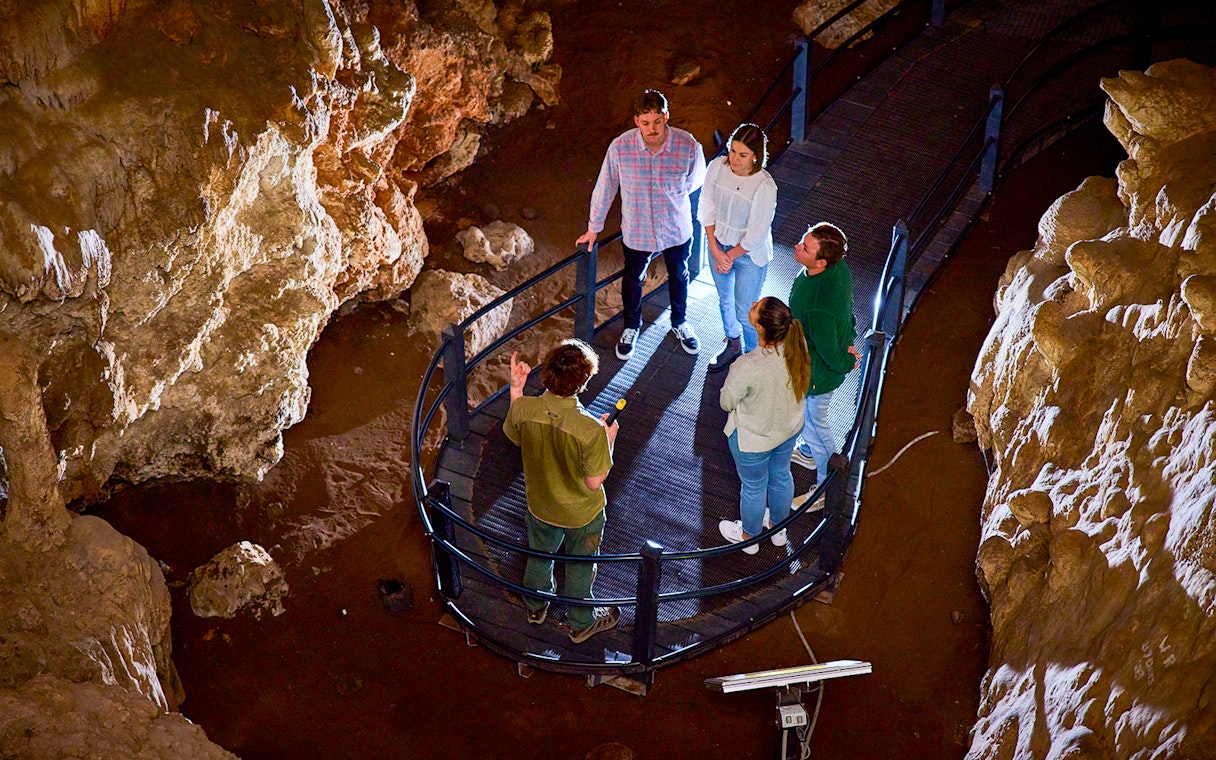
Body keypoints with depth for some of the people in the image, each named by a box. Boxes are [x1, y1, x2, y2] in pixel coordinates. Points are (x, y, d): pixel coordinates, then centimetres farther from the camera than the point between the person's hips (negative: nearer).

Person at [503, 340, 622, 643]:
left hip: (541, 505, 3)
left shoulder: (523, 409, -28)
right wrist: (609, 441, -13)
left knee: (539, 556, 32)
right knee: (580, 567, 25)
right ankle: (581, 624, 50)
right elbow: (594, 482, -25)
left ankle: (536, 607, 59)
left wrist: (516, 387, -2)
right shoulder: (591, 430, -39)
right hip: (581, 514, -3)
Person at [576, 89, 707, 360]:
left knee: (678, 277, 26)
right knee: (632, 280, 23)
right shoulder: (620, 147, -25)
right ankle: (631, 327, 52)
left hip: (677, 229, 1)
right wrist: (594, 227, 1)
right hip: (637, 232, -1)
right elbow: (605, 187, -9)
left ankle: (679, 323, 56)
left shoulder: (689, 146, -25)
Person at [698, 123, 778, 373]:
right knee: (725, 300, 26)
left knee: (745, 313, 9)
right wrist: (716, 250, -11)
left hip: (750, 255, -5)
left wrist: (730, 256, -11)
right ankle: (733, 345, 52)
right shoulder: (717, 167, -17)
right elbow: (706, 209, -8)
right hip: (719, 246, 5)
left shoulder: (765, 187, -30)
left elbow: (756, 235, -23)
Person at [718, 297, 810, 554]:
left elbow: (726, 402, -21)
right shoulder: (798, 345, -24)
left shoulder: (748, 367, -41)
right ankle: (778, 528, 57)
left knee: (753, 487, 22)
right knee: (781, 476, 31)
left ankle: (749, 537, 51)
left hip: (753, 439, -5)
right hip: (790, 428, 5)